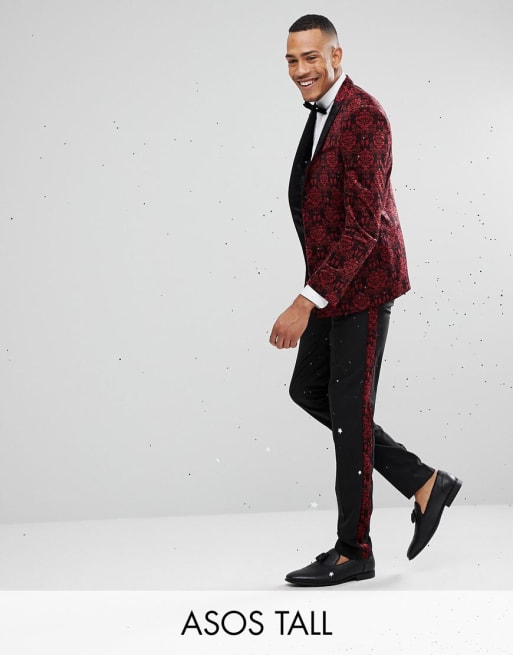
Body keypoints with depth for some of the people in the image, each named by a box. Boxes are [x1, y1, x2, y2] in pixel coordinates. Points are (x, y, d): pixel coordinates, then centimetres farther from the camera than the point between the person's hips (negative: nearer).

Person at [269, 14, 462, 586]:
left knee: (349, 409, -2)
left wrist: (307, 303, -30)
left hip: (362, 282, -10)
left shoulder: (364, 119, -20)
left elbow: (363, 225, -26)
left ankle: (353, 551, 13)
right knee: (308, 390, 13)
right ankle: (422, 484, 20)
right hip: (333, 280, 10)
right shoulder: (322, 112, 10)